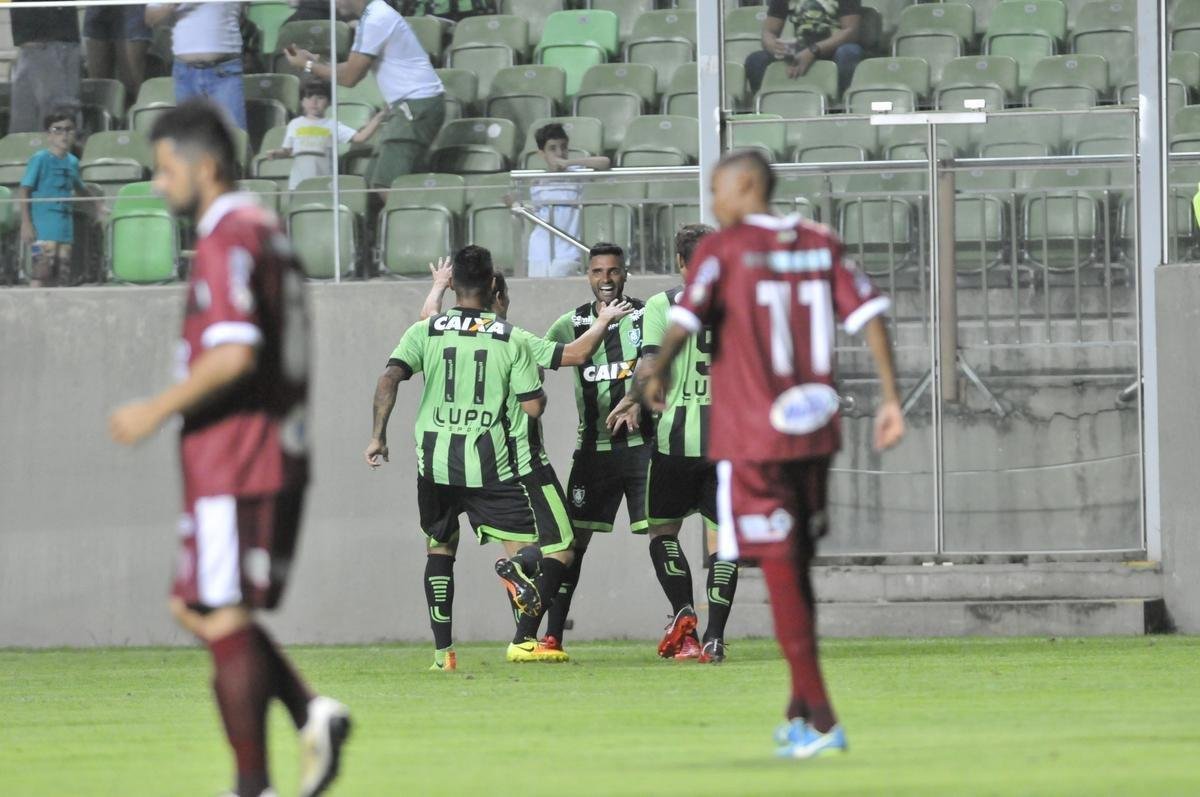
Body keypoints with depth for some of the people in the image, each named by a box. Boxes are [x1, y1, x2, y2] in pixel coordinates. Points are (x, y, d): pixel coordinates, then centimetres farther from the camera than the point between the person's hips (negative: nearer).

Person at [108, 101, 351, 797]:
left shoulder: (229, 238, -15)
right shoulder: (267, 230, 16)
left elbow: (234, 354, -25)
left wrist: (157, 412, -17)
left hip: (233, 469, -10)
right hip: (279, 457, 10)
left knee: (224, 621, -3)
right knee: (194, 607, 16)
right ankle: (312, 713, 3)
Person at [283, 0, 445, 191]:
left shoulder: (375, 20, -16)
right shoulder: (373, 16, 15)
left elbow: (349, 77, -12)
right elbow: (354, 70, 21)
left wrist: (308, 66, 1)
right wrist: (314, 60, 14)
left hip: (417, 104, -10)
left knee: (386, 184, -16)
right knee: (376, 181, 8)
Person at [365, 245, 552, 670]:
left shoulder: (425, 332, 3)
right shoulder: (510, 338, 1)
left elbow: (389, 378, -10)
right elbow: (533, 406, -1)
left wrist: (378, 436, -4)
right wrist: (539, 389, 21)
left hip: (435, 461, 2)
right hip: (489, 463, -2)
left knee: (439, 550, 19)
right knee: (527, 546, 3)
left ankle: (443, 651, 12)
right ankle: (517, 566, -35)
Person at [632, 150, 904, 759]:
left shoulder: (722, 250, -7)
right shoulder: (820, 245, 8)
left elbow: (687, 316, -20)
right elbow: (868, 312, 1)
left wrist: (657, 372, -3)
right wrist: (890, 399, 2)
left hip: (752, 436, -5)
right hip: (815, 433, 5)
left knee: (781, 576, -3)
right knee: (798, 571, 15)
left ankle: (821, 719, -8)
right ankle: (800, 712, 21)